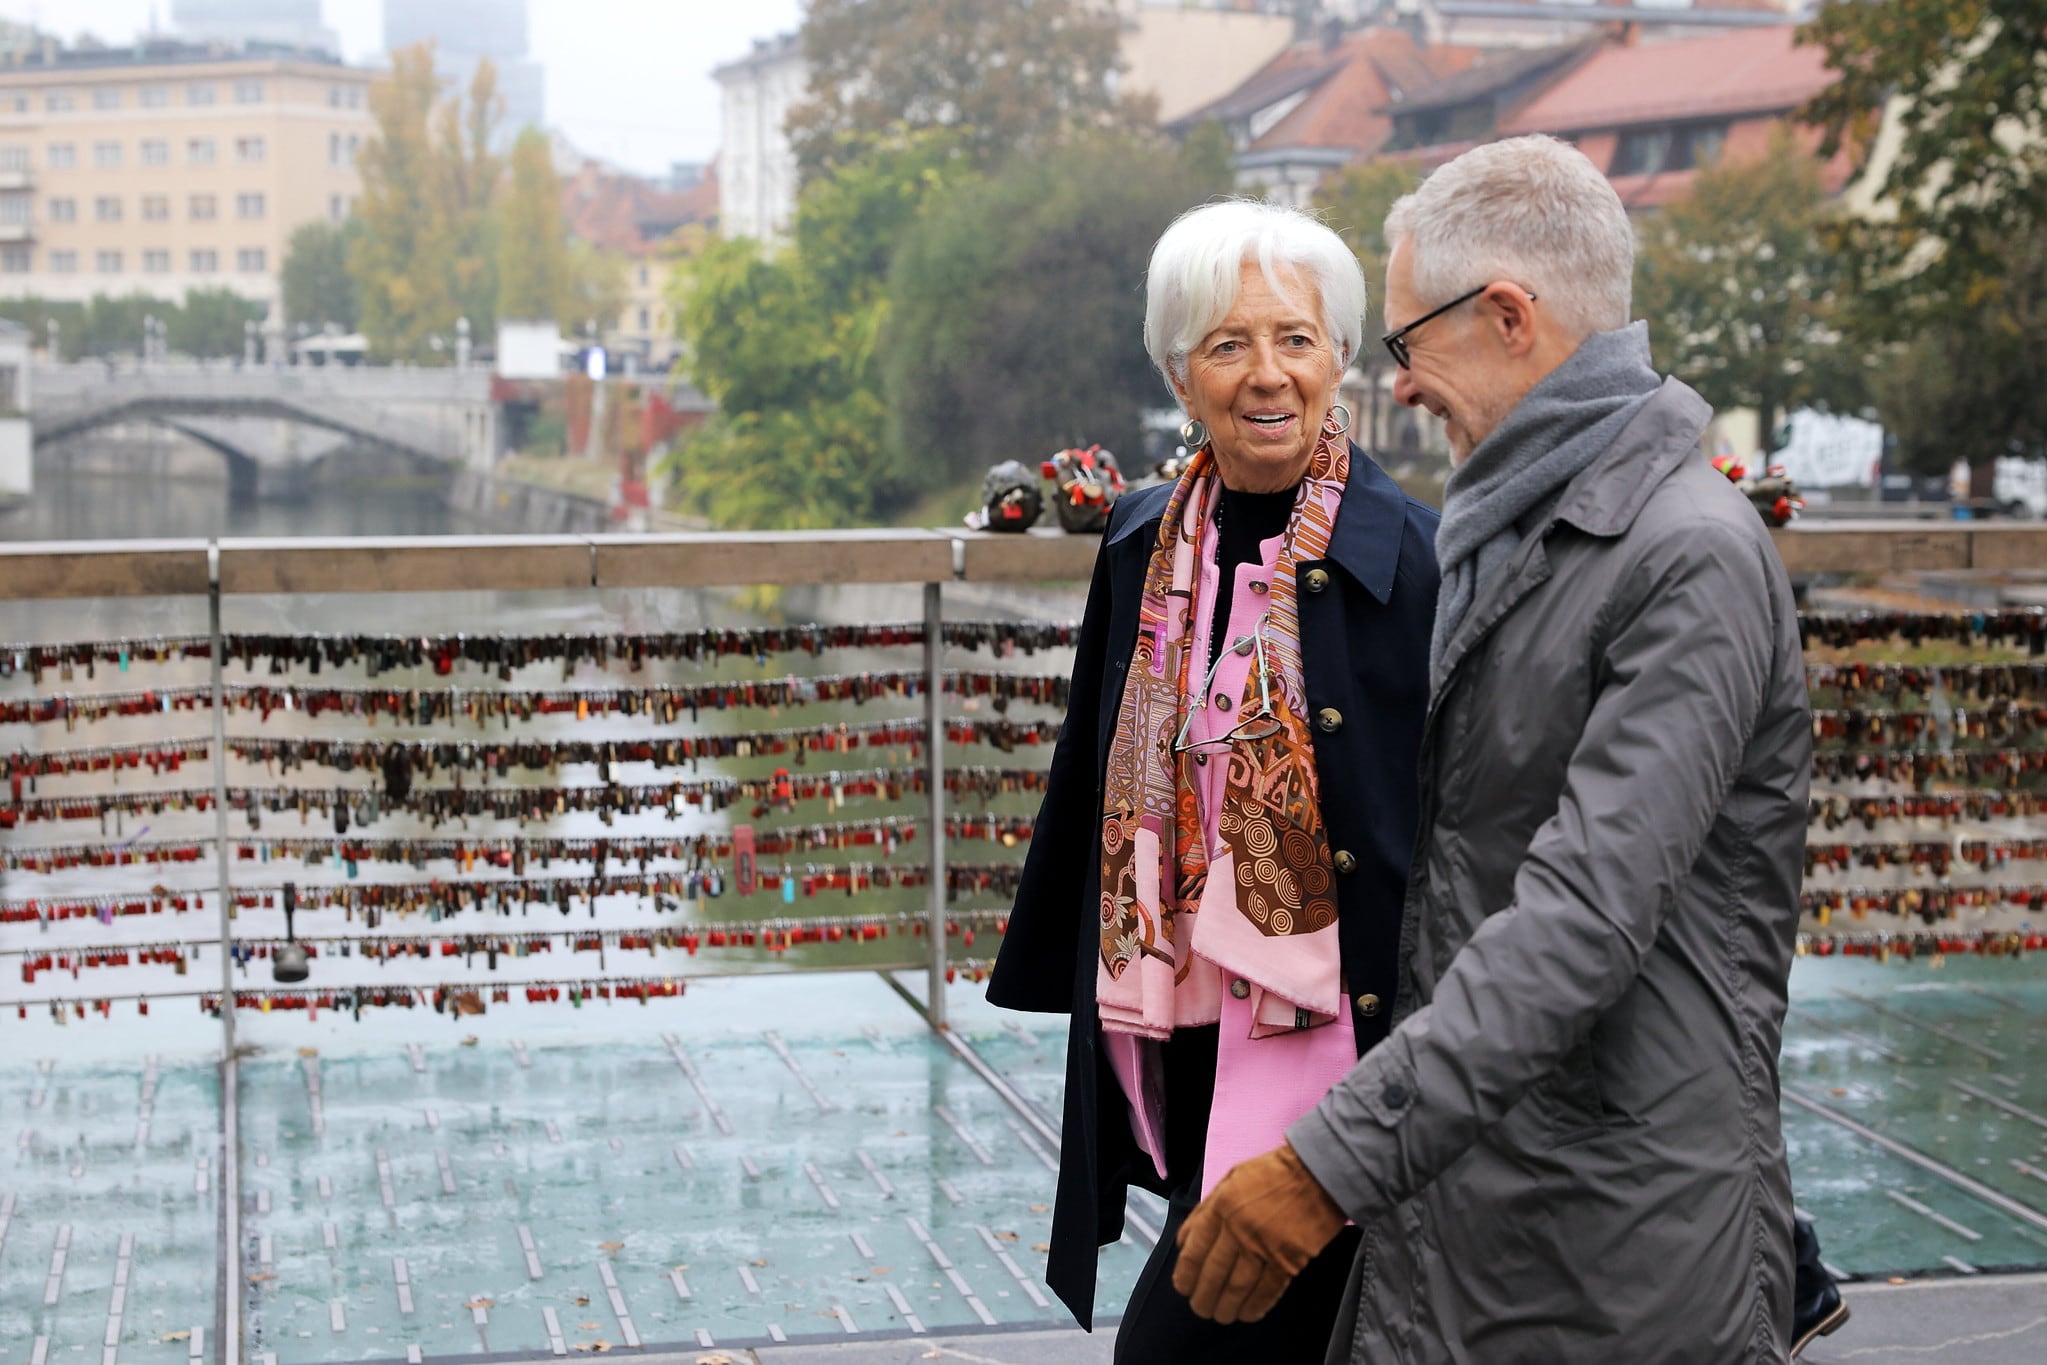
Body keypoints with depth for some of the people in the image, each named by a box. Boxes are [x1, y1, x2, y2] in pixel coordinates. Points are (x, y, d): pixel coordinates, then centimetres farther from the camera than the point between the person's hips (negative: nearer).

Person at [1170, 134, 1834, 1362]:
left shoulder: (1693, 558, -17)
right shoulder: (1505, 533, 13)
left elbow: (1587, 918, -25)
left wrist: (1335, 1163, -28)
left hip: (1622, 1232, -8)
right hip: (1452, 1185, 8)